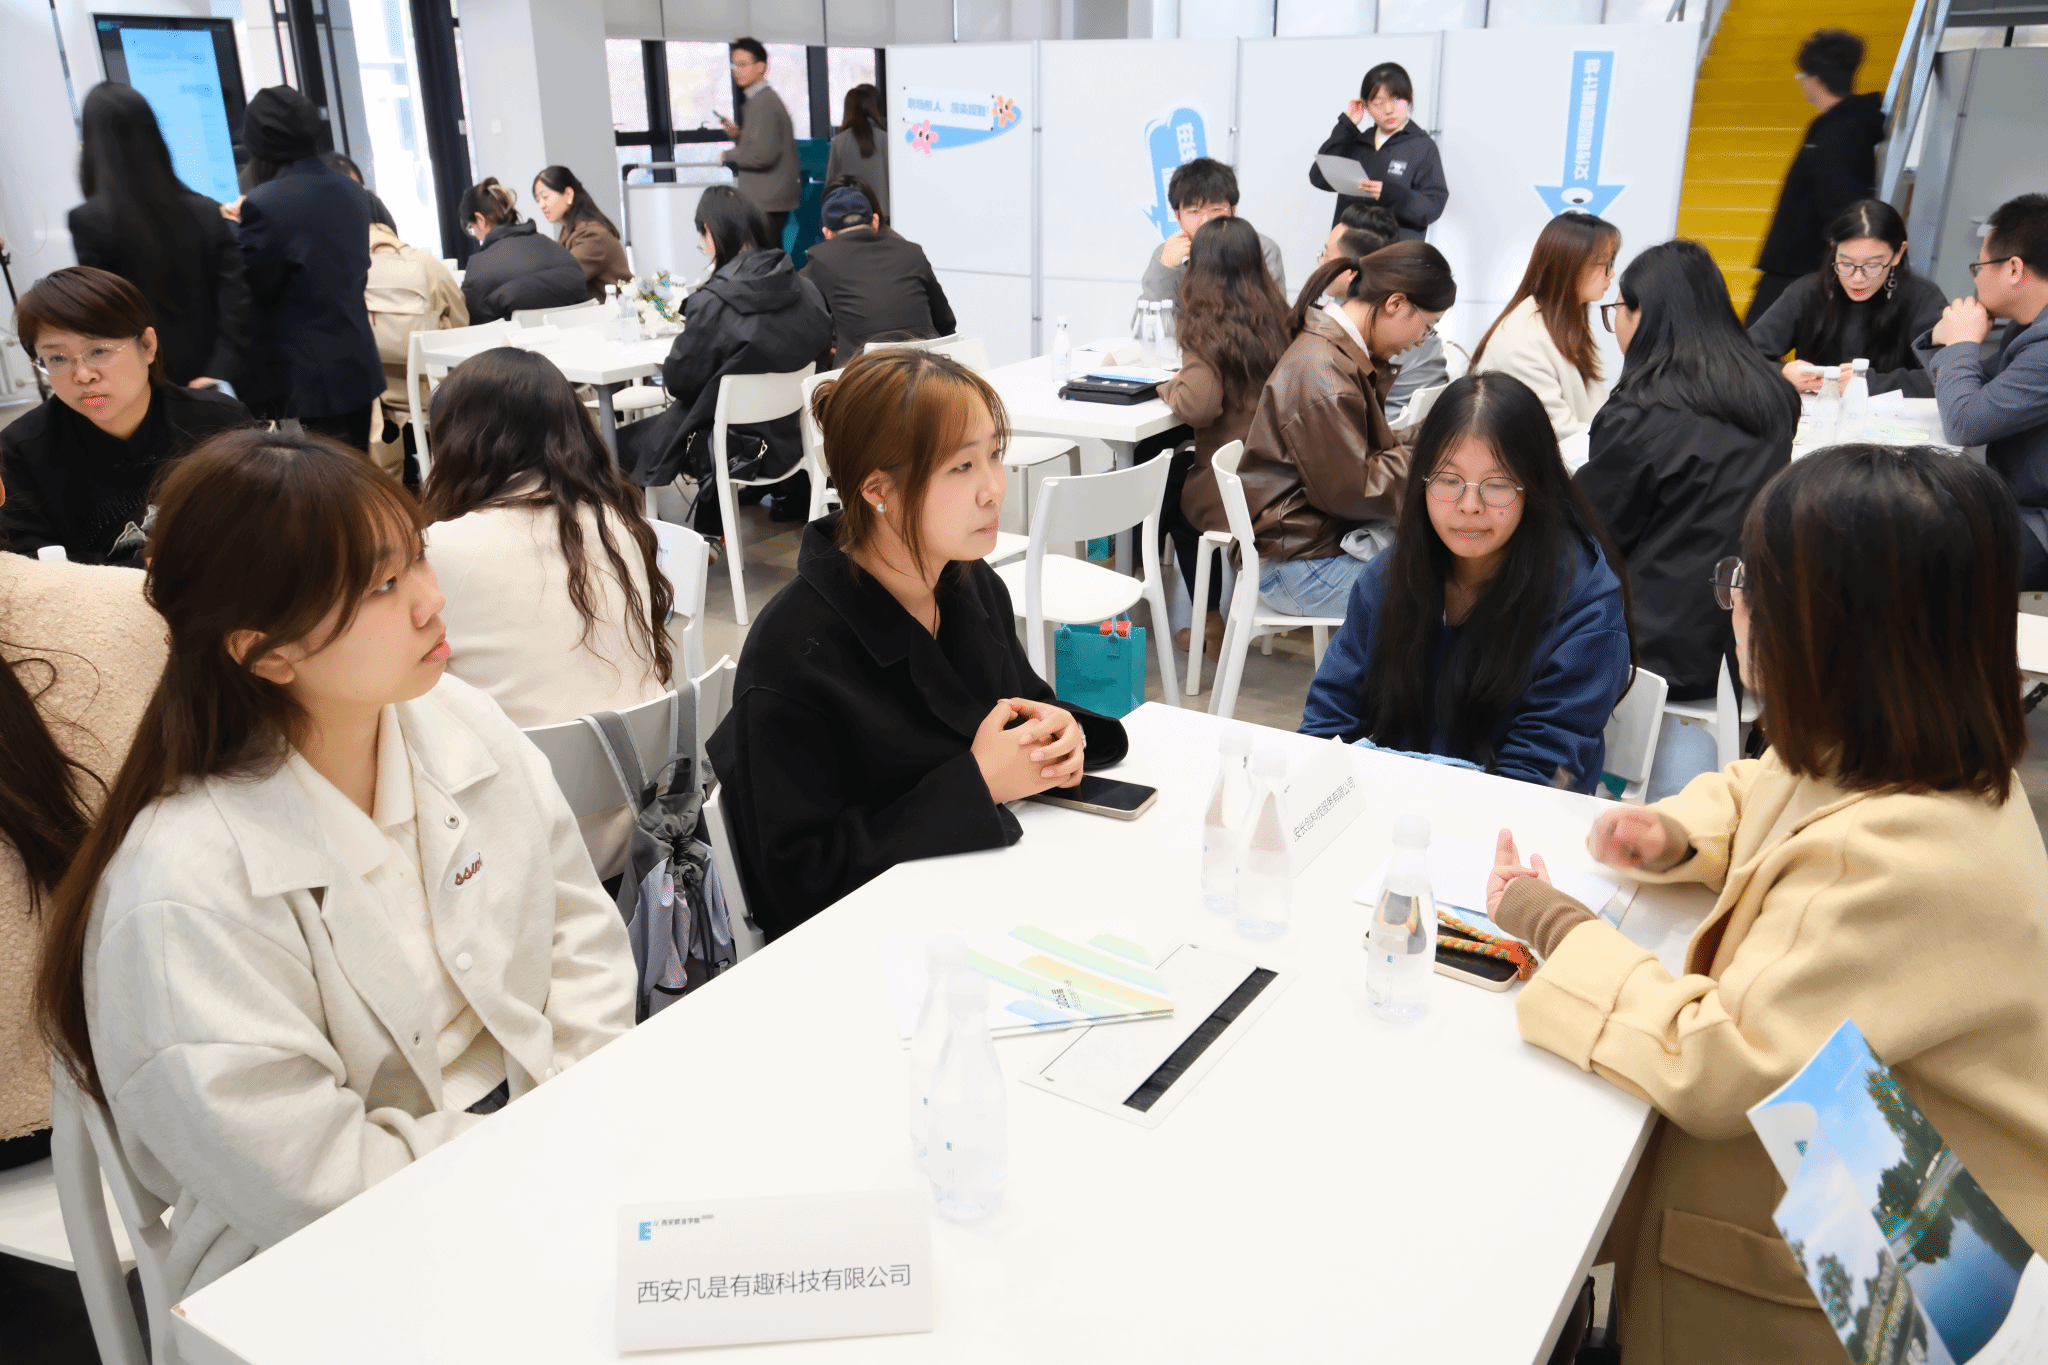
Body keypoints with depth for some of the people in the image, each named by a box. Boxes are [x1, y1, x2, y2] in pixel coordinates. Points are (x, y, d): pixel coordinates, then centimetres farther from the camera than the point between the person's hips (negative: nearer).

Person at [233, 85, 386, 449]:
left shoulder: (264, 204, -16)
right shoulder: (352, 193, 6)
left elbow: (248, 291, -11)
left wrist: (236, 229, 3)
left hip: (300, 381, -7)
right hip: (359, 369, 7)